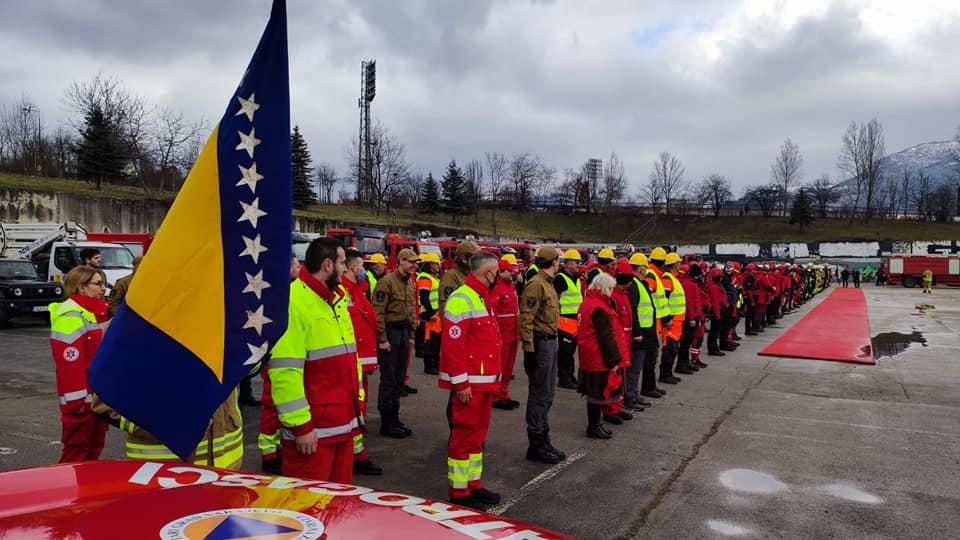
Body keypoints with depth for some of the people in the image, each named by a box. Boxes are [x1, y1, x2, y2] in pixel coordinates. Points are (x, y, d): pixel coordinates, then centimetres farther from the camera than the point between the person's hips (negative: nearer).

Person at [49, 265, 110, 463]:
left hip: (99, 396, 9)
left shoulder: (99, 312, 14)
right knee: (76, 451, -1)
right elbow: (68, 362, -23)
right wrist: (75, 399, -23)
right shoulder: (71, 316, -18)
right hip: (82, 398, -9)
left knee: (94, 447, 18)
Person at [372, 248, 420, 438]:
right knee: (388, 380, -2)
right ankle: (386, 423, 7)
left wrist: (411, 335, 15)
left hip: (403, 332, 8)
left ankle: (394, 419, 23)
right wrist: (382, 339, -18)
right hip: (389, 331, -8)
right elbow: (378, 312, -17)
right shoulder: (387, 281, -13)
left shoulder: (410, 283, 13)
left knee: (399, 379, 13)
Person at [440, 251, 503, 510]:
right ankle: (459, 493, 11)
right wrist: (461, 384, -22)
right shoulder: (461, 300, -17)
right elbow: (452, 346, -22)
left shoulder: (482, 299, 16)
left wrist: (494, 377, 19)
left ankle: (473, 485, 29)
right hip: (469, 384, -10)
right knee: (464, 435, 0)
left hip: (485, 382, 10)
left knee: (477, 435, 17)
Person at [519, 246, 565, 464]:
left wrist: (552, 343, 19)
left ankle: (543, 441, 26)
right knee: (539, 395, -3)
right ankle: (536, 446, 6)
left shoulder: (548, 284, 17)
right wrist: (529, 349, -23)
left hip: (550, 342, 10)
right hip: (540, 343, -10)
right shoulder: (536, 285, -15)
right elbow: (526, 319, -21)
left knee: (547, 395, 16)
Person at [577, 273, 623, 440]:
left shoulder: (586, 303, 11)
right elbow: (607, 337, -20)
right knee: (599, 392, 1)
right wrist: (614, 359, -13)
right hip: (599, 359, -10)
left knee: (594, 393, 16)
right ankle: (594, 427, 10)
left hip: (588, 357, 10)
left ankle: (594, 424, 25)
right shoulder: (599, 308, -20)